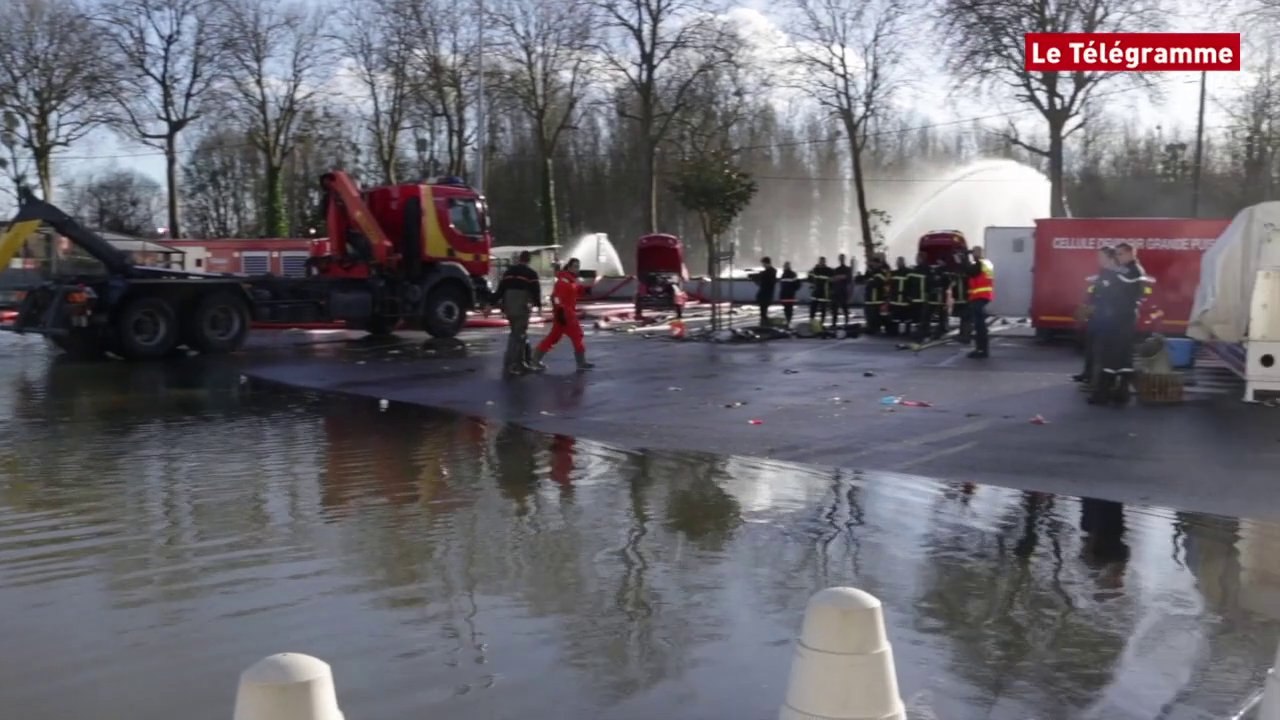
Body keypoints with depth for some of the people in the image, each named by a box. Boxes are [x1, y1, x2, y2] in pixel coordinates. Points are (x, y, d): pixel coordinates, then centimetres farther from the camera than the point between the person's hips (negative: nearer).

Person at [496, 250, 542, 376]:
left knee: (519, 333, 19)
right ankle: (509, 365, -13)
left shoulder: (509, 271, 13)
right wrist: (538, 304, 11)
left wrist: (498, 303, 12)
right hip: (522, 307, -6)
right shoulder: (531, 273, -2)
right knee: (518, 335, -5)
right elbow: (536, 289, -3)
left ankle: (522, 362, 25)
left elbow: (501, 288, 11)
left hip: (509, 306, 6)